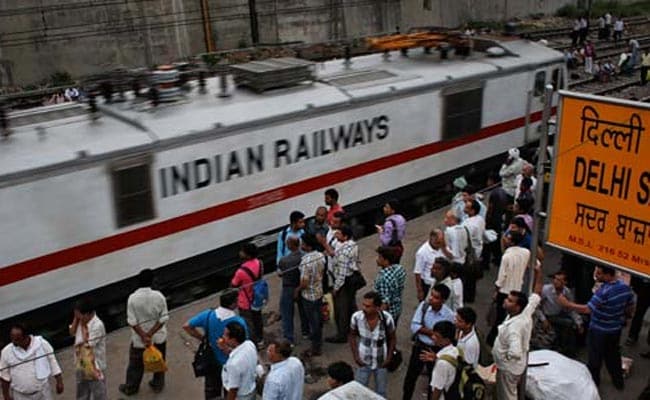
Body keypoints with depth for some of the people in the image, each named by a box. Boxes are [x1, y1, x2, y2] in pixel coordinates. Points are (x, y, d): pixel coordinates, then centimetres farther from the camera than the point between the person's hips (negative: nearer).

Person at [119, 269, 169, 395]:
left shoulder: (132, 298, -21)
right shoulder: (159, 296, -18)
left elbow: (132, 321, -19)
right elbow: (163, 318, -15)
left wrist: (144, 336, -15)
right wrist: (150, 333, -14)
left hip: (139, 339, -1)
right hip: (158, 337, 1)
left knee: (136, 364, 20)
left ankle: (131, 387, 39)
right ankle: (158, 384, 41)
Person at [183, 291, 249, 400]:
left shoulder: (208, 315, -18)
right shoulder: (239, 322, -27)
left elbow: (186, 326, -13)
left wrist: (202, 338, -5)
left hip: (211, 361, 3)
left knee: (211, 389, 24)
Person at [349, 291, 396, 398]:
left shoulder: (387, 318, -24)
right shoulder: (356, 317, -23)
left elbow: (392, 338, -6)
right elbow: (352, 336, -3)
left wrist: (389, 357, -9)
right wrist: (355, 355, -8)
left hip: (381, 362, 0)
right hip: (363, 361, 0)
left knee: (381, 392, 17)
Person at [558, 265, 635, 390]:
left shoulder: (603, 292, -33)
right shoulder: (626, 287, -10)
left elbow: (587, 309, -33)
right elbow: (630, 308, 3)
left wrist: (567, 304, -26)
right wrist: (622, 317, 21)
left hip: (599, 331, -7)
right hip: (616, 328, 7)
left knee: (595, 357, 14)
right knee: (613, 354, 25)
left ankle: (593, 381, 32)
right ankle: (618, 381, 39)